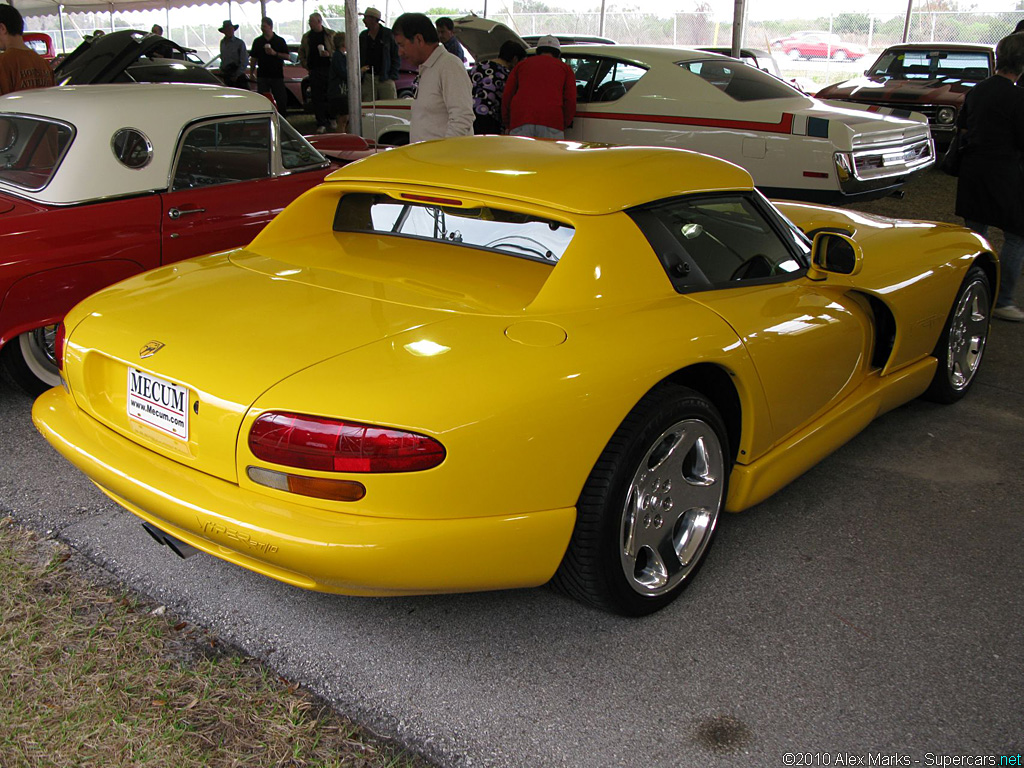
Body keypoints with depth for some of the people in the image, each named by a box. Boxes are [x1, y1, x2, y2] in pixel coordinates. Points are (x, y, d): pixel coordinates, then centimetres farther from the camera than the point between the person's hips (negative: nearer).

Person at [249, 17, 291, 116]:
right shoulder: (257, 41, 9)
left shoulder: (280, 41, 3)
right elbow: (253, 59, 11)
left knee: (281, 100, -2)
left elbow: (287, 56, -1)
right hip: (262, 76, 2)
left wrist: (275, 53, -16)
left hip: (277, 75, -2)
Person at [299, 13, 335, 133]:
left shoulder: (331, 34, 2)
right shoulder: (306, 36, 13)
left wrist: (329, 54, -13)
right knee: (316, 98, -2)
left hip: (328, 69, -3)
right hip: (314, 71, 3)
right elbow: (301, 52, 22)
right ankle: (321, 124, 1)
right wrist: (305, 65, 10)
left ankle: (332, 119, 20)